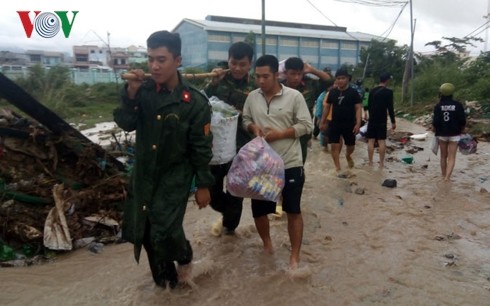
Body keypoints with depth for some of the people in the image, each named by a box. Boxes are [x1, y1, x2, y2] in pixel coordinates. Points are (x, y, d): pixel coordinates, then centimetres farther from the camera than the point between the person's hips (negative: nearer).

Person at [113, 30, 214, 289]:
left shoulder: (194, 102, -15)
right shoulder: (144, 89, -6)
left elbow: (201, 148, -10)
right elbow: (125, 124, -7)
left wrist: (203, 185, -7)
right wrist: (130, 94, -23)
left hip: (175, 176, -4)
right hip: (143, 172, 5)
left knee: (164, 232, -12)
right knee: (143, 230, 12)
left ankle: (184, 256, 25)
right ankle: (164, 278, 37)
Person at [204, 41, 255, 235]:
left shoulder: (254, 88, -2)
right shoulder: (220, 79, 2)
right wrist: (212, 83, -15)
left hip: (240, 147, -2)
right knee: (211, 187, 8)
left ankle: (229, 225, 34)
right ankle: (229, 215, 38)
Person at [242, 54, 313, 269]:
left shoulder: (294, 96, -8)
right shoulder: (252, 97, 3)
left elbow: (306, 126, -8)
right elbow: (245, 120, 14)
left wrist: (279, 134, -17)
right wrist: (253, 127, -9)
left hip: (290, 164, -3)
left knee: (293, 210, 5)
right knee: (258, 209, 12)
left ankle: (295, 256, 19)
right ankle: (267, 245, 39)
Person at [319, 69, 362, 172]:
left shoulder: (353, 92, -5)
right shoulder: (332, 92, 3)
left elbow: (358, 108, -7)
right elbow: (327, 107, 10)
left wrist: (358, 123, -17)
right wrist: (323, 122, 9)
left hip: (349, 124, -2)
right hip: (334, 123, 2)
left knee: (350, 146, 9)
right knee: (334, 146, -4)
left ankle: (348, 156, 45)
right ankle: (338, 168, 7)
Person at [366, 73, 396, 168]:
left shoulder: (372, 90, 7)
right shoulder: (388, 92, -8)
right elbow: (390, 108, -10)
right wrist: (393, 121, -4)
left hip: (372, 119, 4)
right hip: (382, 120, -4)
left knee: (371, 141, 5)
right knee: (382, 141, 1)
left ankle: (370, 162, 7)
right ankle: (381, 163, 3)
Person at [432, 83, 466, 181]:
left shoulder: (438, 106, -6)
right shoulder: (458, 105, -6)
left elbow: (435, 122, -10)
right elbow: (462, 121, -6)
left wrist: (436, 131, 7)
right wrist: (461, 131, 11)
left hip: (441, 134, 1)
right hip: (454, 134, -1)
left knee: (443, 156, 15)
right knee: (451, 157, 0)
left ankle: (444, 176, 24)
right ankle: (447, 178, -14)